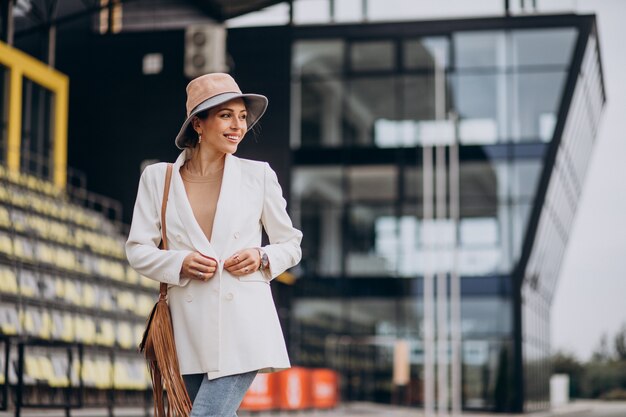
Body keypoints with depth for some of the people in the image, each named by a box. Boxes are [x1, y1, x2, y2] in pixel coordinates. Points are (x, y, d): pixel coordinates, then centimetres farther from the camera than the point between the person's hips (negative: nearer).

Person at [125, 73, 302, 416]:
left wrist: (262, 258, -9)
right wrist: (179, 263, -12)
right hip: (189, 326, 2)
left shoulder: (258, 175, 4)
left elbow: (290, 244, 13)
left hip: (243, 326, -2)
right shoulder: (158, 177, 5)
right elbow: (137, 249, 6)